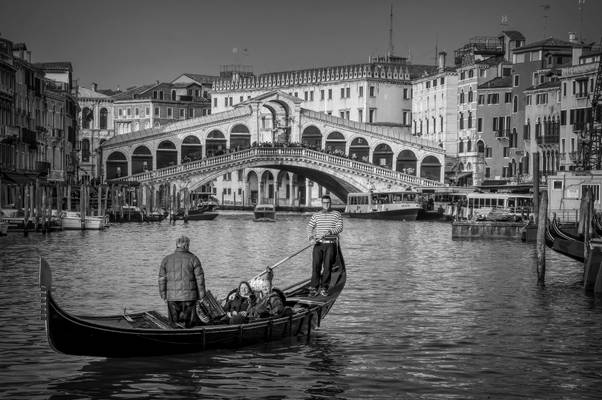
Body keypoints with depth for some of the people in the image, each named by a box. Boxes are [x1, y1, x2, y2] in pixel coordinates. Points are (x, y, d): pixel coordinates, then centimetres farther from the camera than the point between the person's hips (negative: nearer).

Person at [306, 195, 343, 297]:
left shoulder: (336, 214, 7)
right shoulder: (316, 215, 12)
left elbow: (340, 228, -4)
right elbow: (309, 227, 5)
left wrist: (330, 232, -21)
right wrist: (311, 237, -14)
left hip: (331, 244, -1)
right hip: (318, 244, 1)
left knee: (327, 266, -7)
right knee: (316, 265, -8)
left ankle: (324, 288, -1)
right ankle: (314, 288, -6)